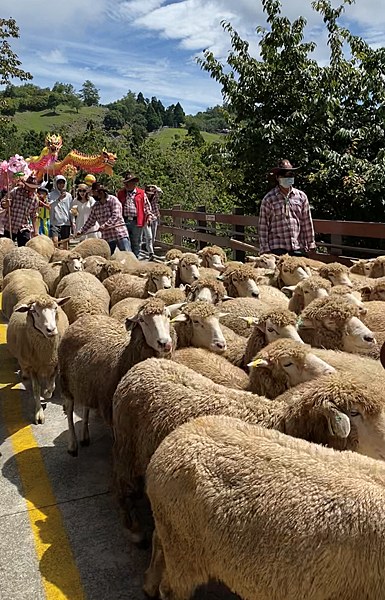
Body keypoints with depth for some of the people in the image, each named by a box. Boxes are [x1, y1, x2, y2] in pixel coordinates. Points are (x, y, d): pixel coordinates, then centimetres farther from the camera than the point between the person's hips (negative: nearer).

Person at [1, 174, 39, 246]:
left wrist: (36, 231, 6)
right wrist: (6, 204, -25)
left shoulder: (35, 199, 0)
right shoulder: (15, 191, -6)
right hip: (9, 227, 0)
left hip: (24, 229, 0)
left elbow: (34, 216, 8)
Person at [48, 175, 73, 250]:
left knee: (65, 242, 5)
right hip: (55, 222, -3)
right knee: (55, 241, -16)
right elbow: (50, 206, -16)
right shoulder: (51, 195, 2)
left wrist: (72, 221, 9)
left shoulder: (68, 195, 11)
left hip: (66, 222, 3)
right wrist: (59, 199, -28)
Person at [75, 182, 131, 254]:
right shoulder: (95, 206, 12)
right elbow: (90, 221, 16)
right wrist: (81, 231, 8)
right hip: (106, 237, 5)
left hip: (120, 234, -5)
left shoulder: (113, 200, -5)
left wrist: (105, 225, -25)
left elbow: (115, 216, -15)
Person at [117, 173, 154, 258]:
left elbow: (147, 206, 13)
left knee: (136, 243, 6)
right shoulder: (120, 193, 12)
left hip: (136, 222, -1)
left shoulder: (141, 193, 8)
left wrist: (149, 215, -1)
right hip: (124, 222, 1)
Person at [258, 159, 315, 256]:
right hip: (277, 248, -3)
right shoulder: (268, 199, 1)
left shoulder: (301, 196, 10)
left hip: (298, 248, 3)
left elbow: (307, 223, 13)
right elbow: (263, 227, 1)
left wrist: (310, 245, 12)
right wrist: (265, 250, -3)